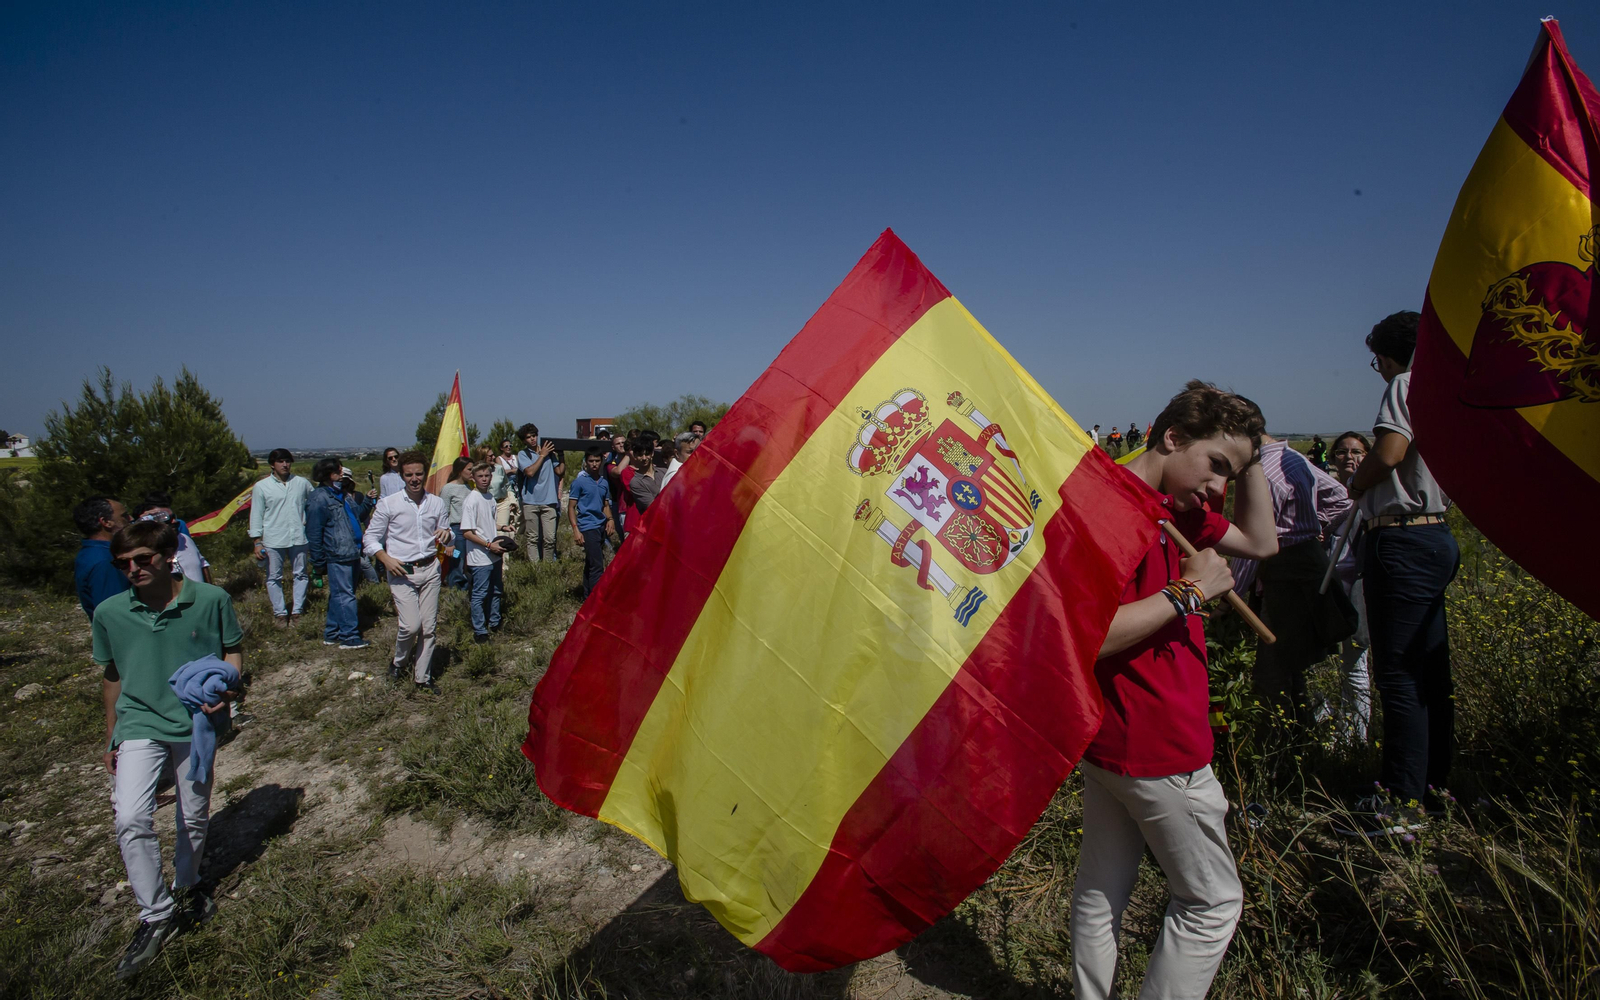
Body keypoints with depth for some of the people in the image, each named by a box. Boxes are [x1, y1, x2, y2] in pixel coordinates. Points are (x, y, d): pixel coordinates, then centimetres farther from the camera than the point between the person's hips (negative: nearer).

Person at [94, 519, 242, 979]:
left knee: (194, 818, 15)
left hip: (197, 724, 0)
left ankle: (187, 887, 43)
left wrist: (226, 685, -18)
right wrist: (110, 738, 17)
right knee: (130, 820, -16)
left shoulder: (211, 599, -10)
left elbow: (232, 651, 3)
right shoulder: (109, 613, -4)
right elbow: (112, 676, 10)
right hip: (140, 725, 0)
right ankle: (156, 914, 1)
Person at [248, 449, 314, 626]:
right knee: (274, 577, 5)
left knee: (300, 574, 8)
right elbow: (256, 515, -1)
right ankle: (279, 613, 15)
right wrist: (257, 541, -5)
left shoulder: (302, 483, 3)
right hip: (273, 540, -2)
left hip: (298, 538, 2)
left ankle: (297, 611, 19)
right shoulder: (261, 487, -1)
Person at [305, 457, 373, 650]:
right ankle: (349, 637, -1)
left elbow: (356, 513, 27)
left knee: (338, 595, 16)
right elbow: (313, 533, -13)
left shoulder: (342, 494, 14)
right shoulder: (319, 499, -13)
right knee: (345, 595, -6)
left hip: (350, 554, 9)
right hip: (337, 556, -9)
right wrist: (318, 562, -11)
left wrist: (366, 500, 9)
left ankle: (332, 634, 26)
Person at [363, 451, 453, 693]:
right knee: (411, 625, -13)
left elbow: (445, 538, 14)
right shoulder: (388, 504, -3)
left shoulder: (437, 504, 6)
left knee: (429, 627, 5)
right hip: (402, 572, -3)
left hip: (430, 569, 3)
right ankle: (398, 661, 18)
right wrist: (386, 559, -14)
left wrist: (446, 535, -10)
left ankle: (422, 677, 19)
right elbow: (370, 537, 1)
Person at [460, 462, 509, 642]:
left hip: (494, 555, 8)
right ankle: (479, 631, 12)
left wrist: (500, 527, 6)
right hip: (480, 558, -8)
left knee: (496, 590, 19)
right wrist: (489, 544, -18)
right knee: (480, 595, 2)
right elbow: (467, 533, -18)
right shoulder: (471, 500, -17)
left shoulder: (490, 497, 7)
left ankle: (495, 623, 35)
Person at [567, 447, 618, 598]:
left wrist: (610, 519, 3)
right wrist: (576, 529, -12)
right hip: (588, 527, -6)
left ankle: (588, 598, 20)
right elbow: (571, 507, -3)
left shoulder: (604, 483, 14)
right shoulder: (579, 482, -3)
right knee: (596, 565, -12)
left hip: (601, 527, 6)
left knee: (590, 564, 13)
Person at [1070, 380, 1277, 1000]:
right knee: (1213, 902, 10)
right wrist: (1189, 590, -20)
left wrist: (1248, 459, 11)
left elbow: (1260, 542, 20)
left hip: (1113, 739, 9)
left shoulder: (1174, 508, 11)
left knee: (1101, 894, 19)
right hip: (1155, 745, -9)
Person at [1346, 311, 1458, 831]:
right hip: (1437, 536, 10)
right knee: (1430, 670, 15)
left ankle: (1404, 802, 0)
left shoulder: (1409, 382, -9)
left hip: (1402, 542, -10)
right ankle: (1434, 781, 27)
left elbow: (1387, 455, -21)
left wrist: (1353, 487, -2)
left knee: (1398, 672, -6)